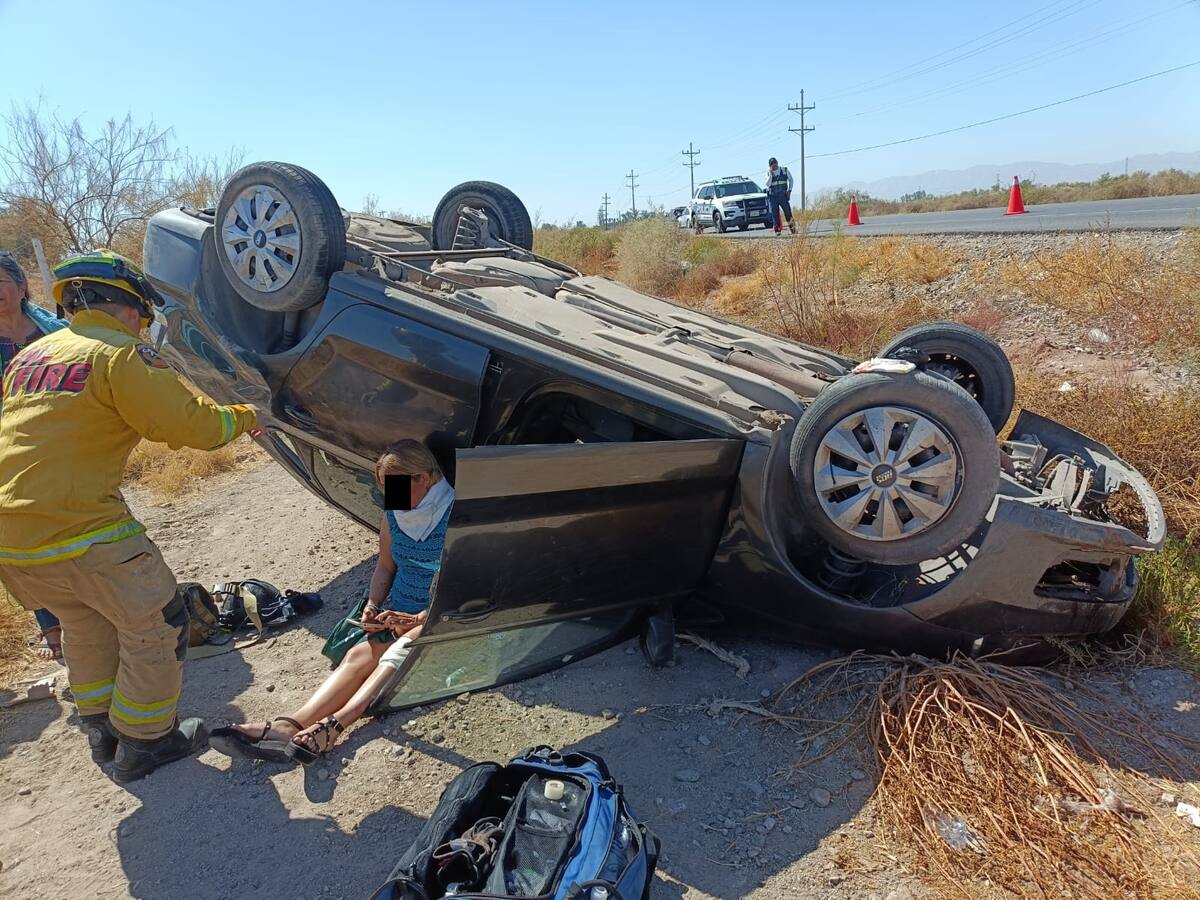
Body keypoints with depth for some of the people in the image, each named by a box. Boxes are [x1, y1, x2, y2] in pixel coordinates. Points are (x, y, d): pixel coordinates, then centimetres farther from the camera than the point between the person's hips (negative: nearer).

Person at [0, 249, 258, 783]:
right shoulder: (118, 354, -10)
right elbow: (188, 423, -15)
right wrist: (242, 418, 2)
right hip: (78, 530, -9)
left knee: (86, 624, 27)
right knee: (156, 627, 8)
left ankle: (102, 729, 40)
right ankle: (143, 742, 20)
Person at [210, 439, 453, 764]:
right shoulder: (393, 515, 7)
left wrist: (418, 620, -20)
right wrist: (373, 606, 1)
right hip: (397, 615, 6)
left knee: (398, 654, -33)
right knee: (360, 655, -20)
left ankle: (331, 726, -45)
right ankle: (289, 725, -37)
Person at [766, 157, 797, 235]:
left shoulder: (784, 170, 5)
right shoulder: (769, 173, 6)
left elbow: (791, 180, 14)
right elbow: (767, 184, -6)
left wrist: (789, 190, 4)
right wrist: (771, 174, -14)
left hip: (783, 195, -1)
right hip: (772, 196, 1)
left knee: (788, 211, -5)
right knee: (774, 213, -1)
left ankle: (793, 228, -2)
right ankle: (777, 230, 3)